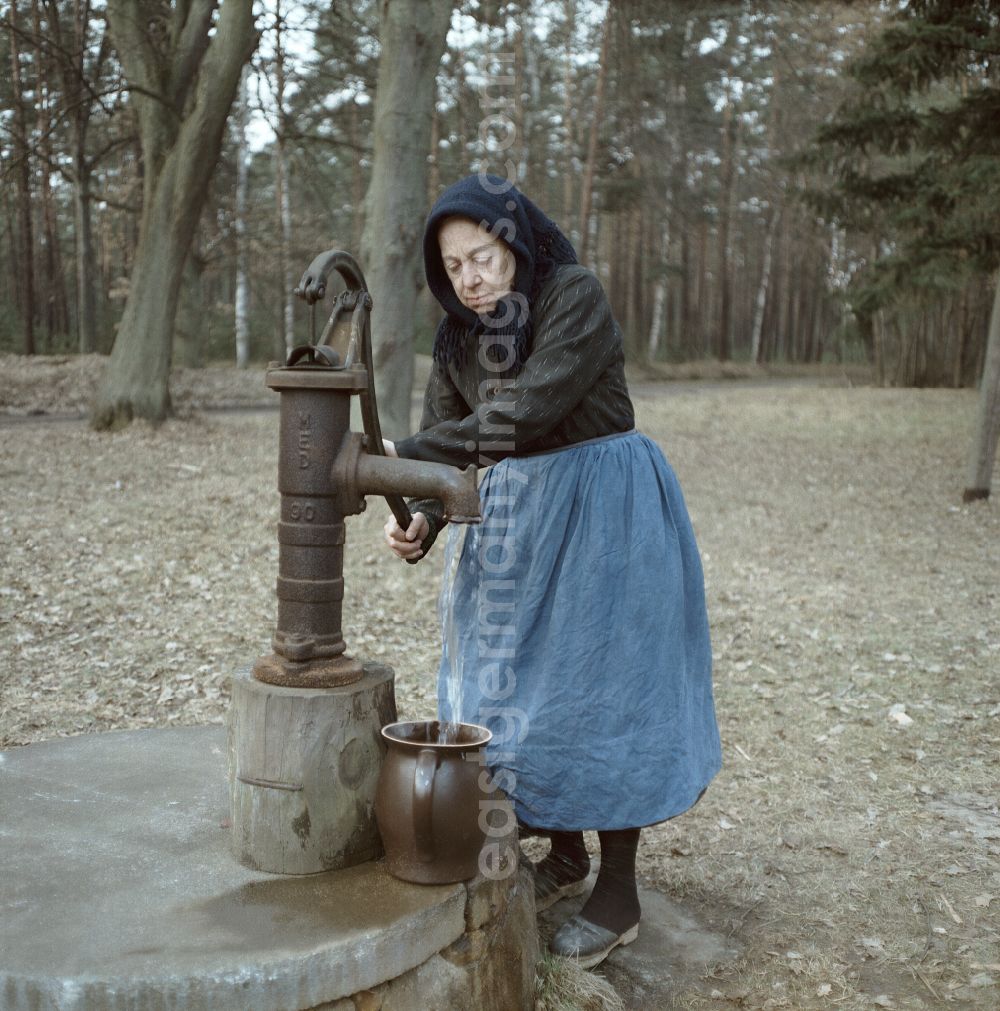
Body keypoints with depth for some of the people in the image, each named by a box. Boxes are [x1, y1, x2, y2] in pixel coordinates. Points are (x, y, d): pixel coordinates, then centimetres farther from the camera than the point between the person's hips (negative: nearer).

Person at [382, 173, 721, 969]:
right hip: (517, 515, 7)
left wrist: (409, 453, -28)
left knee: (598, 690, -1)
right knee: (521, 686, 11)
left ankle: (618, 896, 15)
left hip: (603, 511, -7)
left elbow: (526, 412, -28)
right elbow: (447, 440, 1)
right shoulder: (460, 335, 4)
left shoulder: (577, 299, -17)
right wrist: (422, 520, -18)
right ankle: (566, 855, 31)